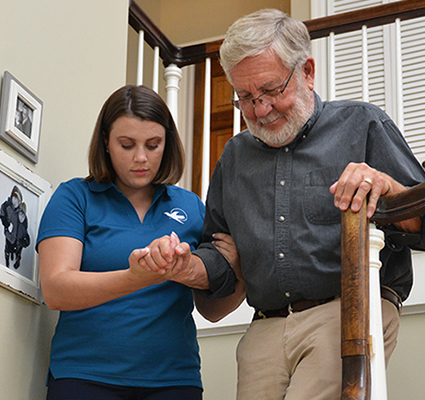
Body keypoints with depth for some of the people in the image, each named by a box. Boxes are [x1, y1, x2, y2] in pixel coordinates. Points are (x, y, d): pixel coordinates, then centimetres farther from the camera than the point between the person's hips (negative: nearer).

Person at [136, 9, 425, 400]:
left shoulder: (361, 125, 7)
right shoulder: (235, 156, 22)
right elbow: (220, 259, 23)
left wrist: (387, 189, -18)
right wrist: (189, 266, 1)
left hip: (350, 314, -4)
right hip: (265, 331, 5)